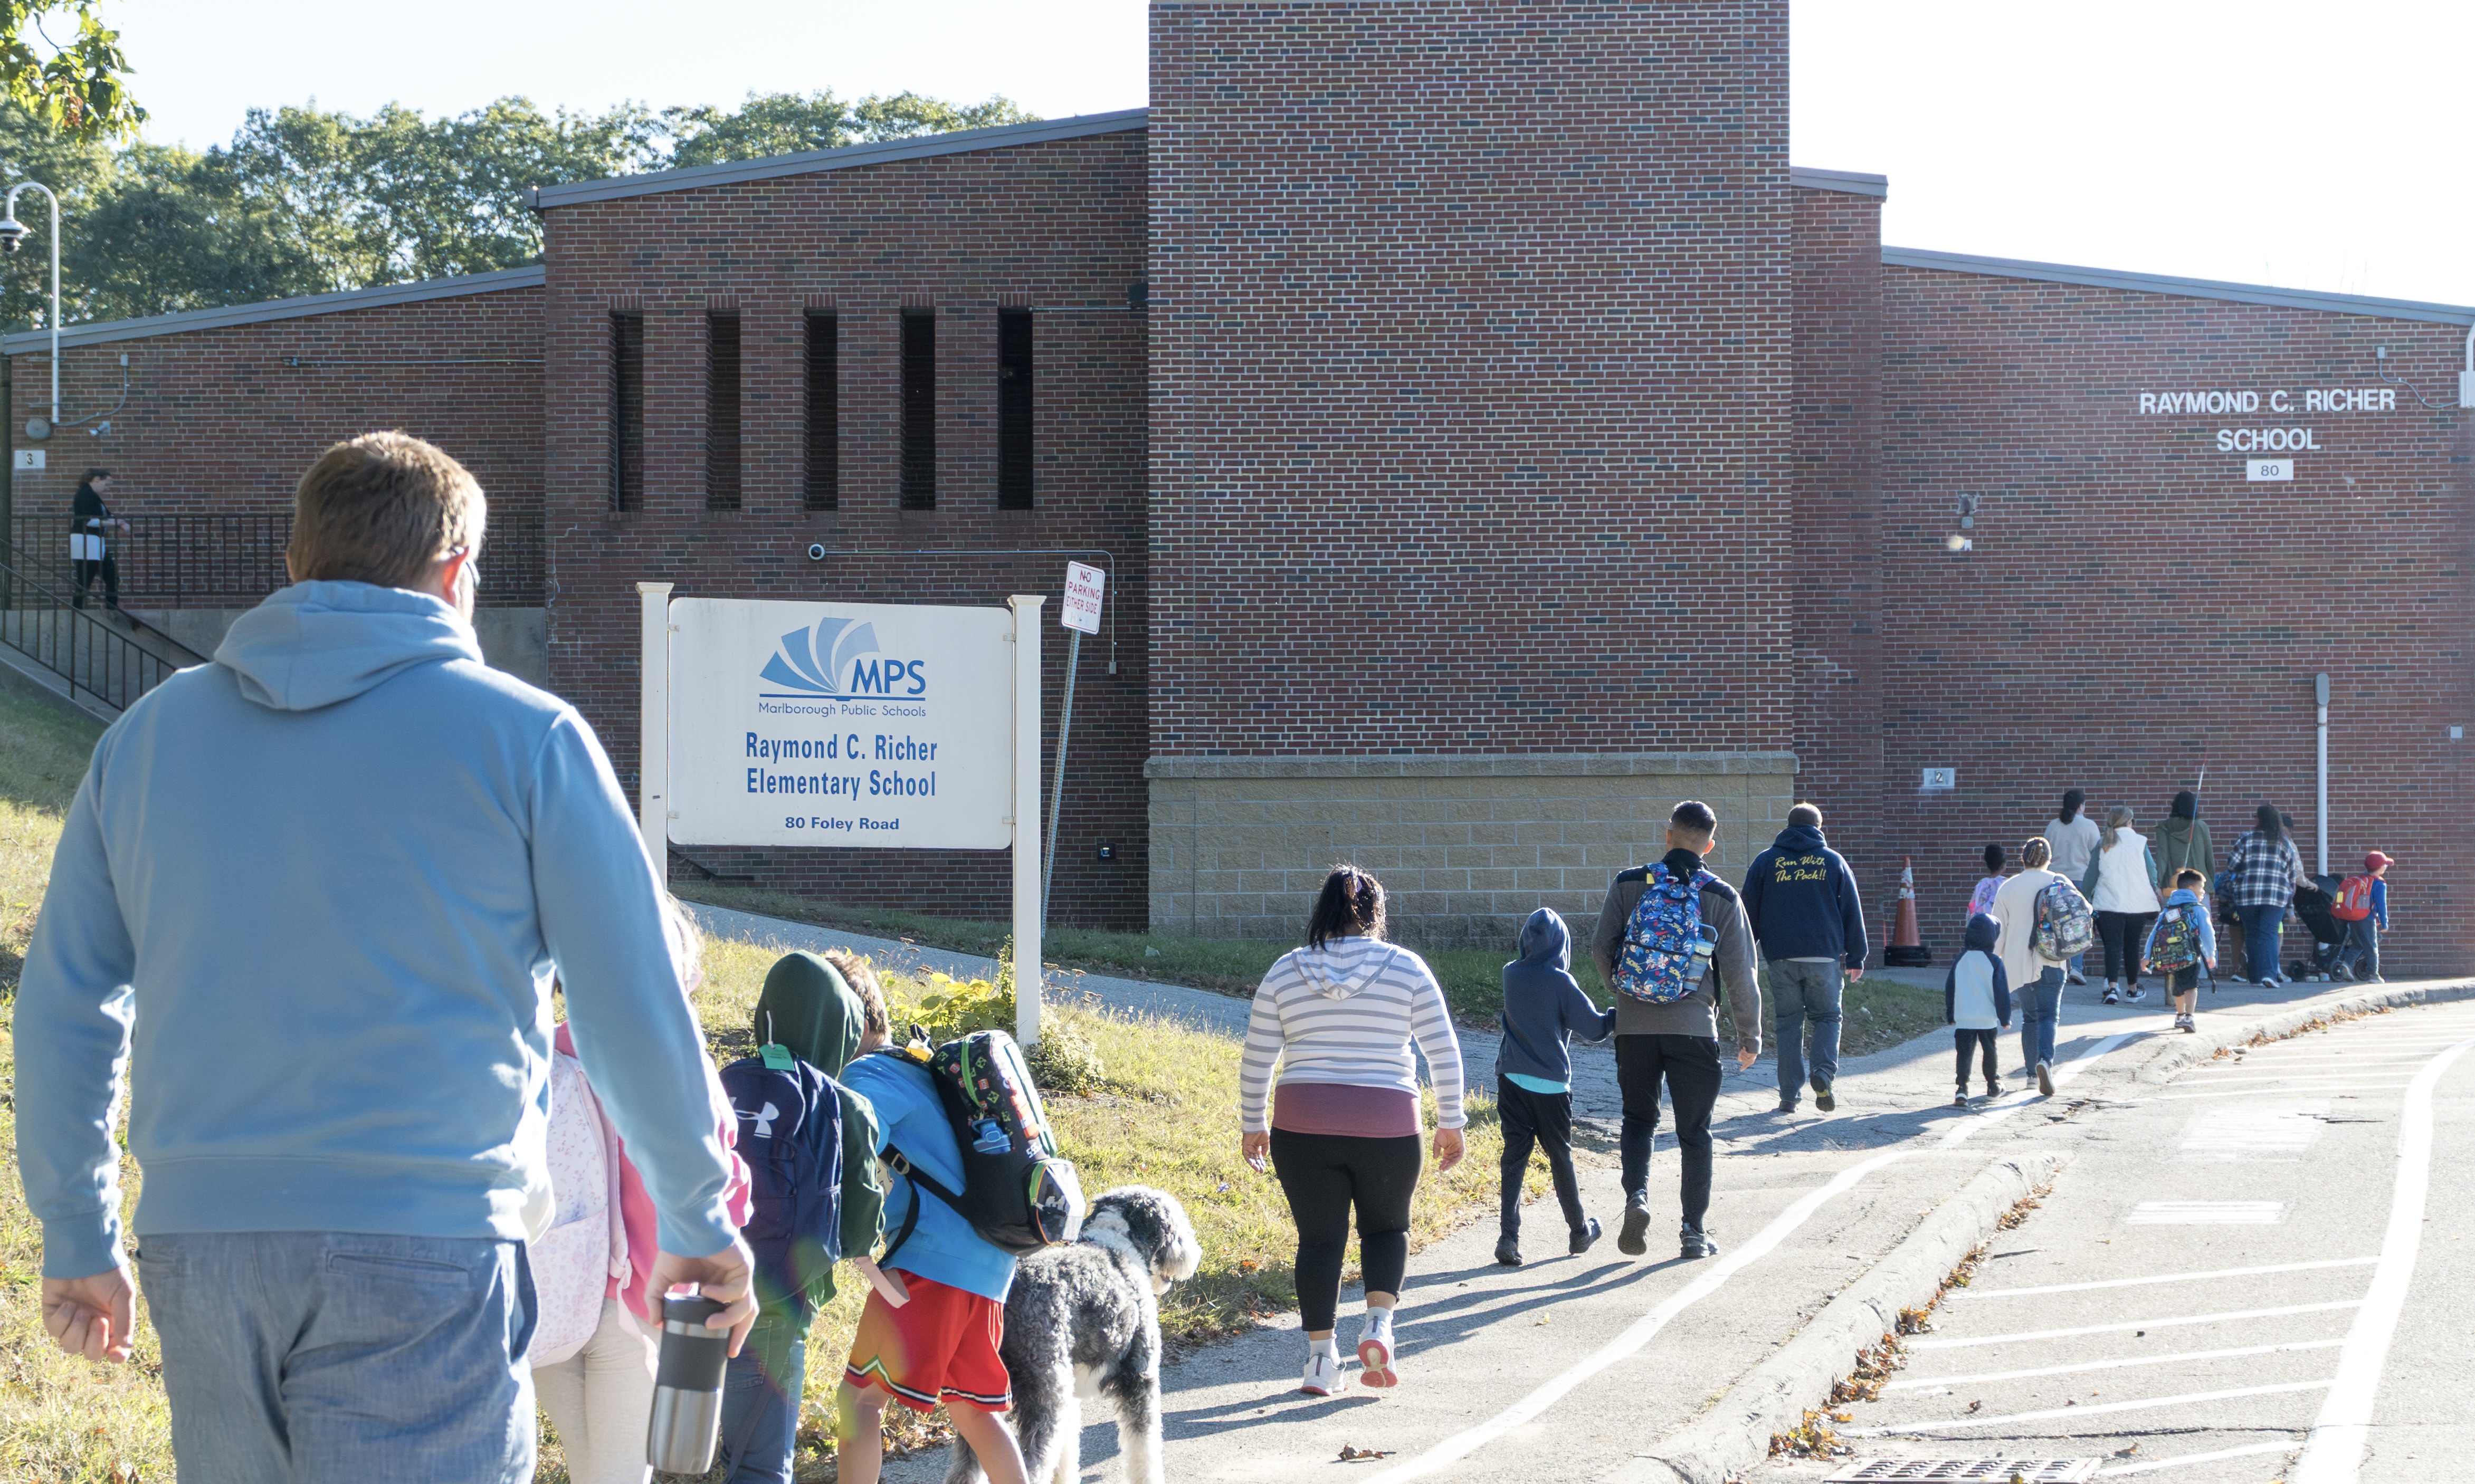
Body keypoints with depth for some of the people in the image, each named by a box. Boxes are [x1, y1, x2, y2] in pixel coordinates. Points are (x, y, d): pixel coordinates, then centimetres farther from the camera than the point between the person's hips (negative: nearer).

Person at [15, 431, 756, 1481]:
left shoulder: (151, 732, 13)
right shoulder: (521, 736, 0)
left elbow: (63, 1008, 15)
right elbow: (635, 1012, 2)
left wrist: (78, 1239, 23)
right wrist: (700, 1222, 14)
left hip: (195, 1242, 5)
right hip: (424, 1256, -4)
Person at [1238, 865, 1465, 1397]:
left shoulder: (1285, 972, 4)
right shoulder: (1406, 968, 1)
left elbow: (1256, 1060, 6)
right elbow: (1444, 1053, 0)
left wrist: (1252, 1125, 16)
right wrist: (1450, 1123, 8)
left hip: (1303, 1126, 1)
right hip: (1387, 1127, 0)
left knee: (1319, 1238, 9)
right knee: (1387, 1227, 19)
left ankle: (1320, 1358, 6)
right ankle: (1378, 1325, -2)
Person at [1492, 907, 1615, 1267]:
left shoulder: (1511, 975, 2)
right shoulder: (1560, 982, -12)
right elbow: (1594, 1028, -9)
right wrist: (1620, 1014, 7)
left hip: (1512, 1080, 3)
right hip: (1552, 1083, -3)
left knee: (1514, 1157, 2)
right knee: (1560, 1157, 11)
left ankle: (1509, 1236, -10)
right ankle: (1579, 1231, 26)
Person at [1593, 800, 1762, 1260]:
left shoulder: (1628, 884, 0)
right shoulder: (1722, 898, -2)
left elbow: (1601, 949, 2)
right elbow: (1740, 974, -1)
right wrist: (1750, 1037, 9)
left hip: (1634, 1025, 1)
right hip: (1693, 1027, -1)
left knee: (1638, 1116, 17)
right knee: (1694, 1131, 9)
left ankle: (1637, 1196, -7)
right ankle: (1694, 1232, 10)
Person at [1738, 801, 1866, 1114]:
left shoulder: (1765, 862, 7)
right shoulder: (1834, 862, 8)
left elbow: (1749, 913, 7)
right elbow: (1853, 912, 9)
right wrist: (1856, 957, 14)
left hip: (1782, 958, 0)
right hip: (1825, 956, 0)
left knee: (1788, 1023, 7)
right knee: (1826, 1017, 12)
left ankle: (1789, 1096, 3)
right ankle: (1824, 1073, -13)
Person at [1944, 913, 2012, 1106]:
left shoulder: (1959, 960, 3)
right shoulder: (1994, 962, -7)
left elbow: (1949, 989, 8)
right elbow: (2001, 992, -5)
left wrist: (1950, 1016, 17)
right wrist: (2005, 1018, 3)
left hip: (1963, 1019, 1)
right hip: (1988, 1018, -1)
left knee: (1964, 1052, -1)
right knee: (1989, 1051, 16)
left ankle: (1962, 1089, -16)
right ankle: (1993, 1086, 30)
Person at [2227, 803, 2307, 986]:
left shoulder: (2246, 839, 2)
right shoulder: (2285, 843, 8)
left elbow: (2232, 864, 3)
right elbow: (2293, 873, 12)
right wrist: (2290, 893, 24)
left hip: (2248, 894, 0)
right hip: (2276, 895, 0)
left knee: (2252, 934, 9)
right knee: (2269, 933, -5)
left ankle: (2255, 975, 9)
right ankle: (2268, 973, -20)